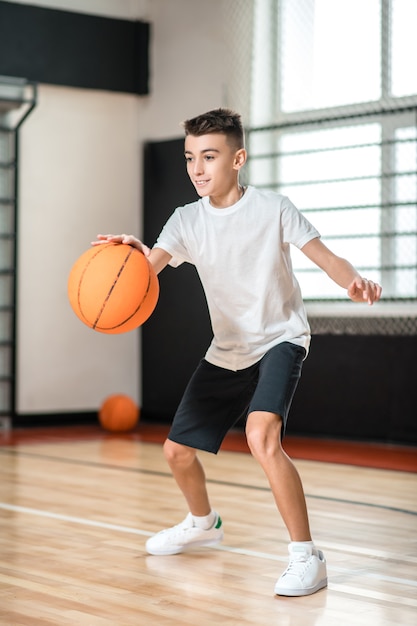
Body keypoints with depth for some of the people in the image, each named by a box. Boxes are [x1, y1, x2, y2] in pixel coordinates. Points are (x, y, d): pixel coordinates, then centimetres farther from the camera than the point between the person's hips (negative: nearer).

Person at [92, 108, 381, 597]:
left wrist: (354, 282, -39)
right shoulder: (187, 220, -5)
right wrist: (133, 251, -47)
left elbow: (326, 258, -15)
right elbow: (149, 265, -21)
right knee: (177, 450, 12)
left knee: (261, 437, -31)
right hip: (226, 350, 6)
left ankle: (306, 557, -20)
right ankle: (203, 523, 44)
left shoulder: (272, 209, -15)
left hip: (279, 340, -6)